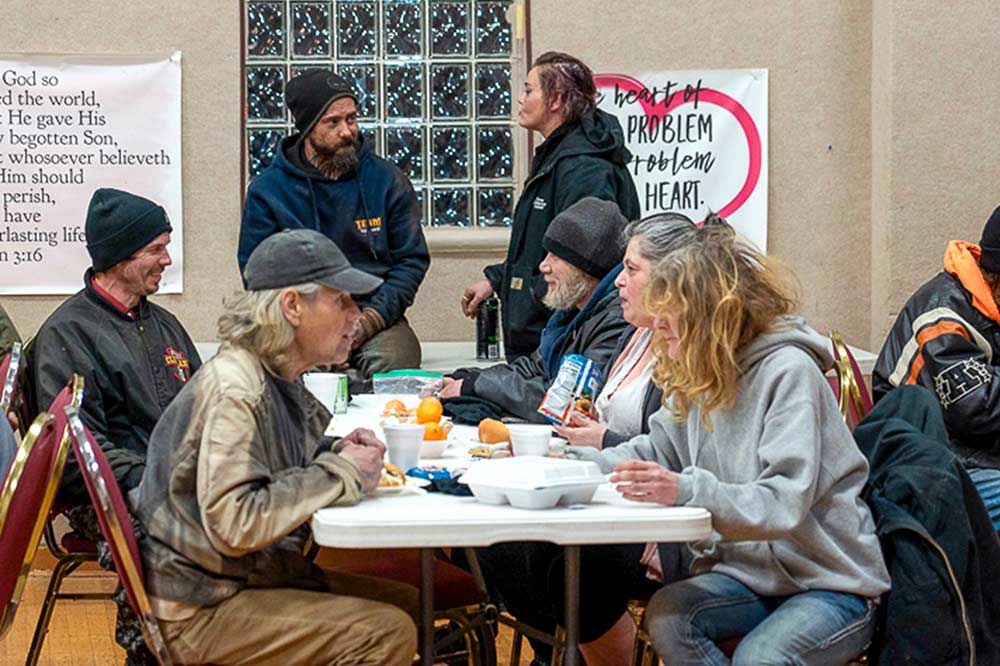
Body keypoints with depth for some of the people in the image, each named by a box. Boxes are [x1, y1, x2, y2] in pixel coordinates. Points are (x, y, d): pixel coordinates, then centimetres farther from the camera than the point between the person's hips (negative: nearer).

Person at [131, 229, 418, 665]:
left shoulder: (277, 377, 8)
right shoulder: (233, 389, -22)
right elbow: (234, 526, -28)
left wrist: (336, 452, 3)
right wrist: (339, 472, -19)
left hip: (259, 573, 10)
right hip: (200, 611, -10)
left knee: (407, 602, 4)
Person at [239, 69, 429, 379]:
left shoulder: (387, 180, 9)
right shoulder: (267, 190, 6)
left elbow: (412, 259, 8)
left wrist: (371, 319, -8)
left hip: (376, 318, 1)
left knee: (391, 363, -32)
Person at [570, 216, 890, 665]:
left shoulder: (788, 373, -18)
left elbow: (785, 504, -28)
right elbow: (653, 452, 15)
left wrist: (686, 490, -41)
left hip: (834, 585, -7)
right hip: (755, 575, 7)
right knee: (666, 615, -22)